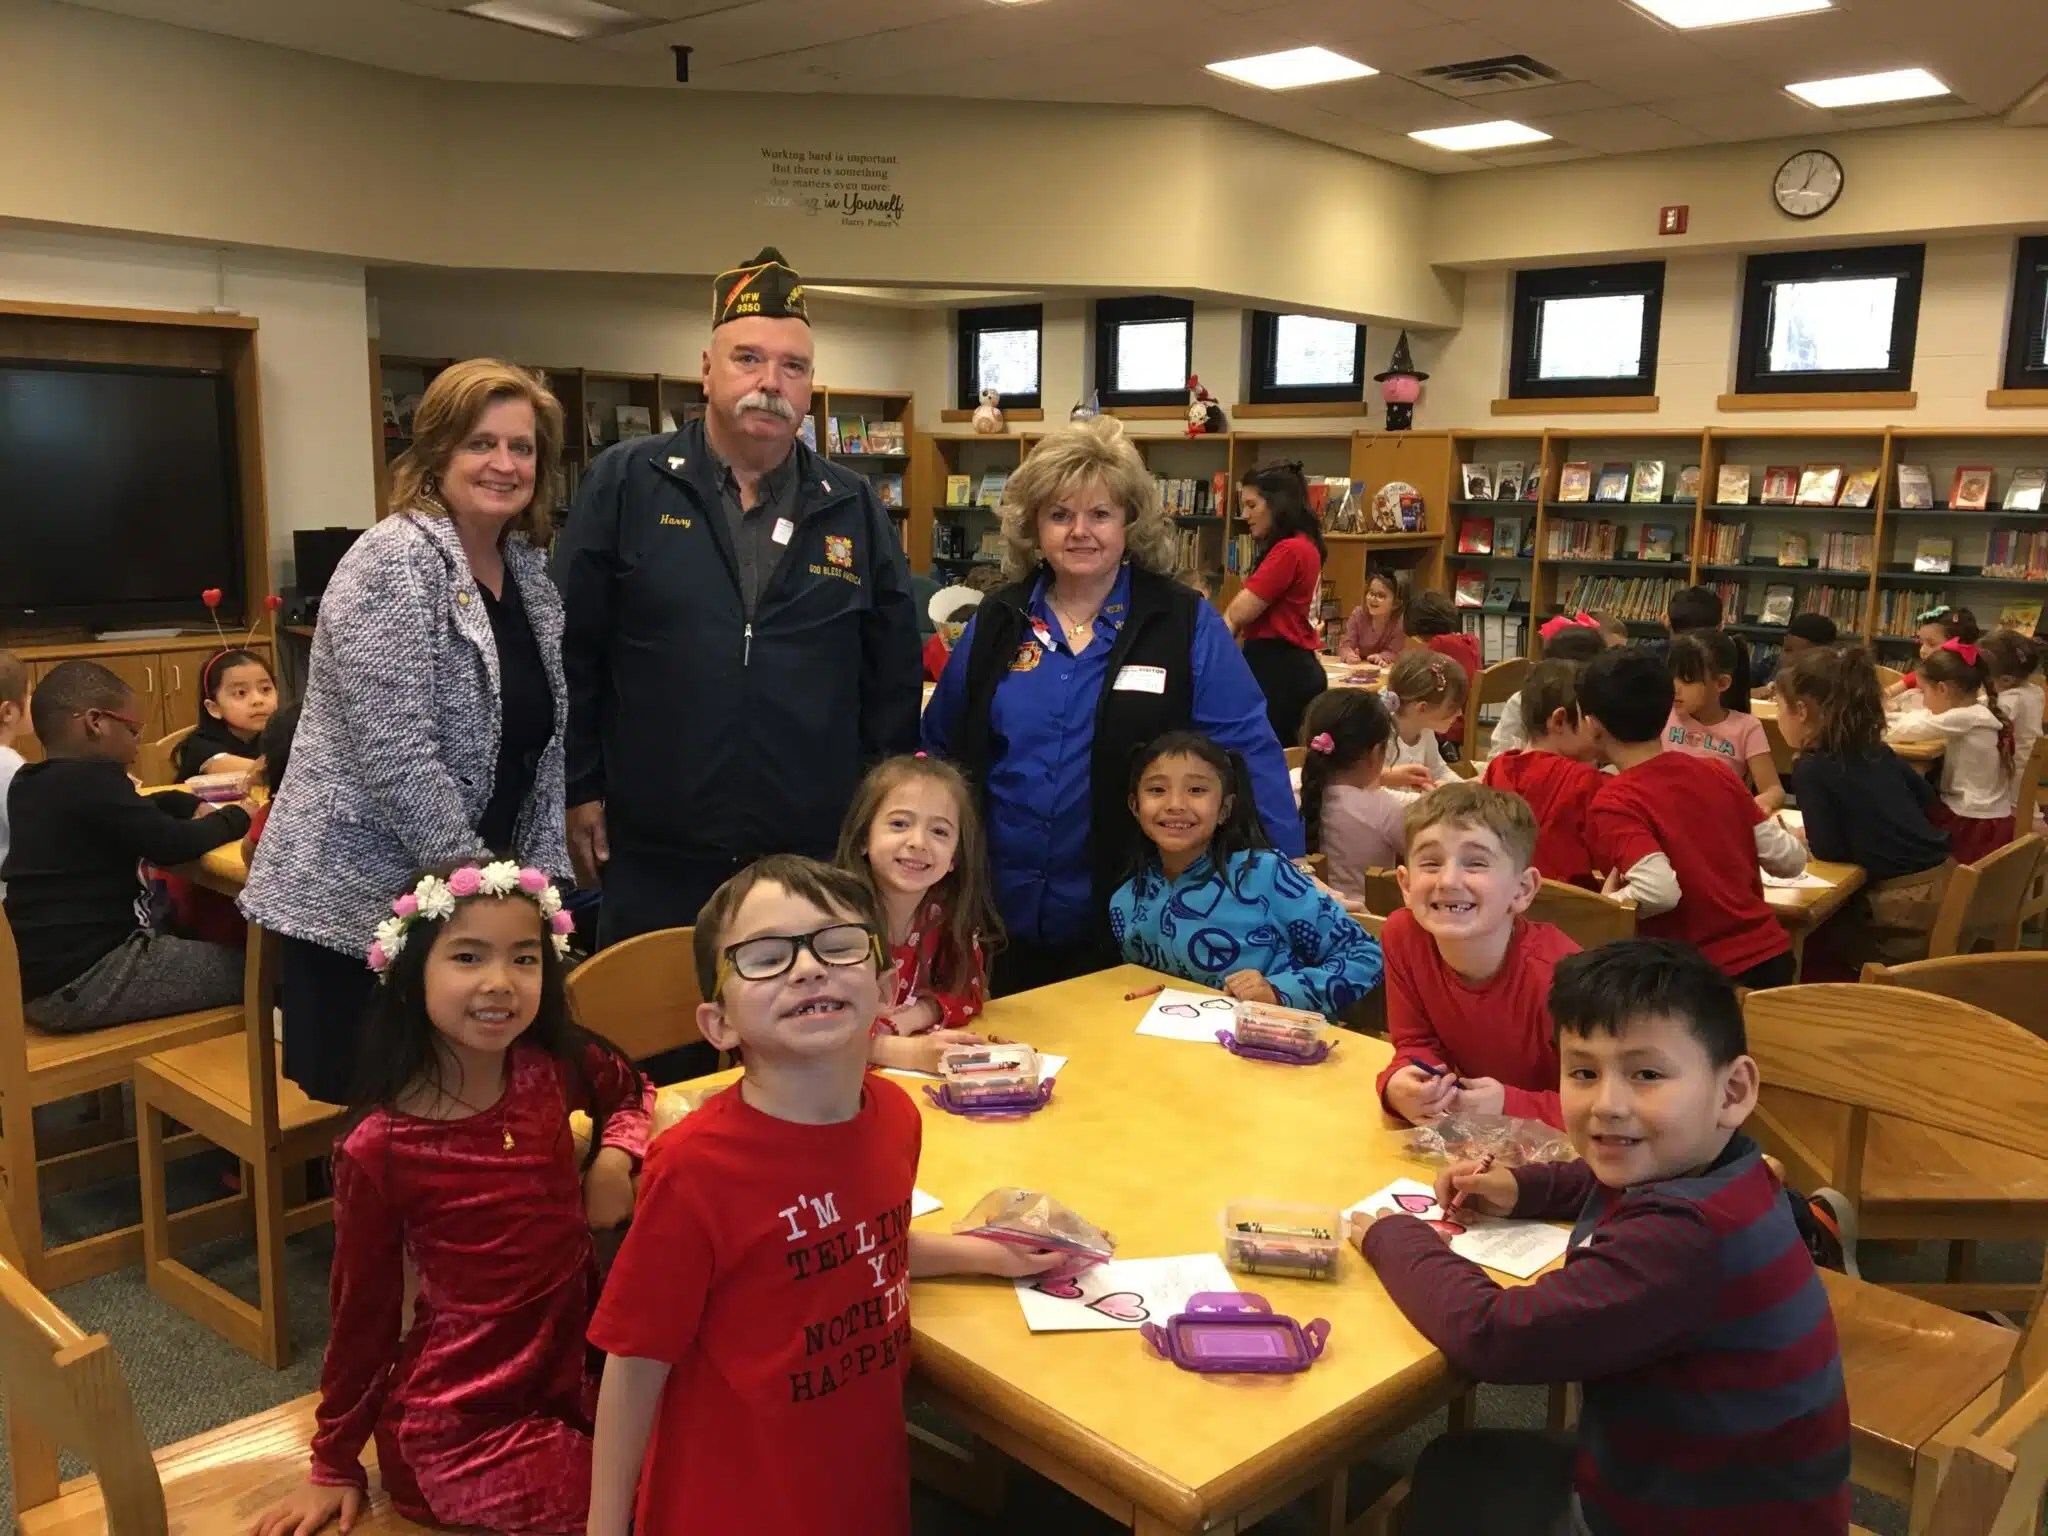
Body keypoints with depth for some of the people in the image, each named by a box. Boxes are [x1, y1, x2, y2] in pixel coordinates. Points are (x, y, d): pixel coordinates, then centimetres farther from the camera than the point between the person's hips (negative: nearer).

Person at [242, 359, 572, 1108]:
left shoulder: (530, 570, 7)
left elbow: (545, 742, 11)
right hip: (363, 901, -7)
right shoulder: (393, 565, -16)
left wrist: (536, 877, 2)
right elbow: (398, 757, -22)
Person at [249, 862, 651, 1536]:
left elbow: (630, 1091, 16)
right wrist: (335, 1466, 4)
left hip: (573, 1371, 5)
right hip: (460, 1425, -5)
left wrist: (616, 1153, -6)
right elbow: (364, 1307, -6)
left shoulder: (553, 1067, -7)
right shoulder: (381, 1149, -18)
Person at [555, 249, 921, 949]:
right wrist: (579, 789, 0)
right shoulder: (625, 483, -2)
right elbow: (570, 652, 1)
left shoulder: (854, 507, 5)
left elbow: (894, 674, 10)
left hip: (816, 861, 2)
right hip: (655, 859, -1)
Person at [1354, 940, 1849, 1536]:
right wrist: (1522, 1188, 1)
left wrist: (1393, 1236, -15)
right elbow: (1611, 1181, 19)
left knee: (1458, 1482, 9)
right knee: (1452, 1469, 22)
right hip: (1664, 1472, 8)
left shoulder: (1686, 1239, -34)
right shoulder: (1697, 1173, -7)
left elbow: (1488, 1336, -32)